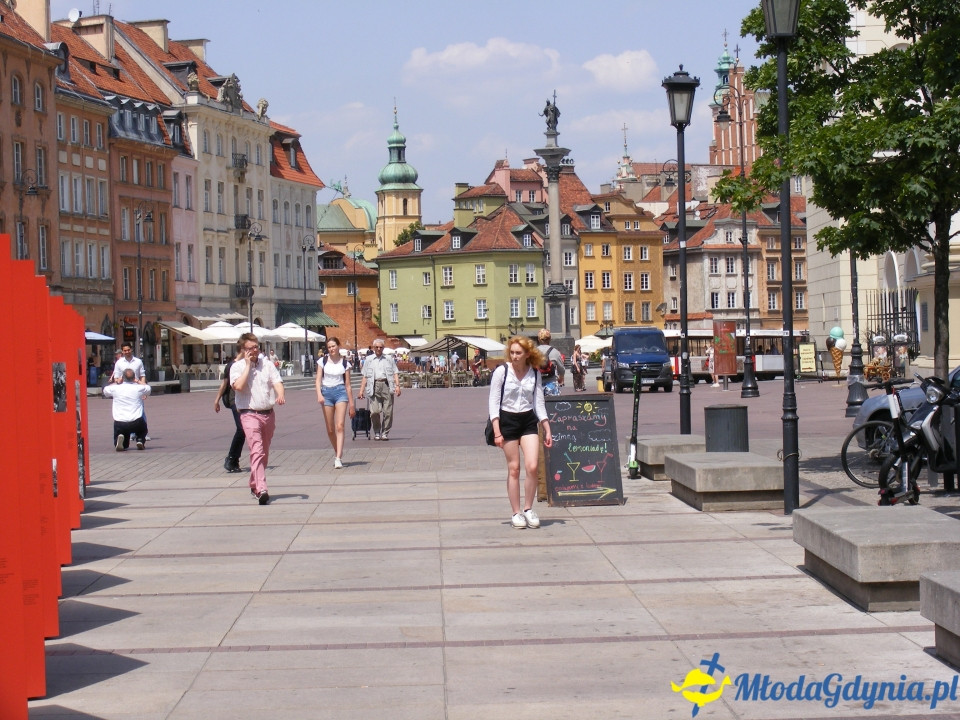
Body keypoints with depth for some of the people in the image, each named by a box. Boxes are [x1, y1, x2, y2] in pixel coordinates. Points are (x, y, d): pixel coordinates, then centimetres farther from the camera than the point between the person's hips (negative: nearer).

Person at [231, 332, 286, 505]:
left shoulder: (267, 364, 10)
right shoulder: (237, 367, 0)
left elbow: (277, 382, -1)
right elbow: (238, 386, -16)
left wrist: (280, 395, -22)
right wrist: (248, 365, -10)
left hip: (268, 413, 5)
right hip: (249, 414, -5)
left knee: (264, 453, 14)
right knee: (257, 451, -19)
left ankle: (254, 486, 31)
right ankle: (261, 490, -30)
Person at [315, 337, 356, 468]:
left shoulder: (345, 363, 4)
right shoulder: (323, 361, 5)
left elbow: (348, 385, 6)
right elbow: (318, 380, 2)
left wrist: (351, 404, 6)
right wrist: (319, 394, -16)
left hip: (340, 391, -2)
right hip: (326, 392, 2)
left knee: (340, 426, -14)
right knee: (330, 429, 6)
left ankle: (338, 458, -20)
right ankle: (338, 453, 25)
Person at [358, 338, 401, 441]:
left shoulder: (389, 359, 16)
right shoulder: (368, 360, 16)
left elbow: (395, 373, 11)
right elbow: (365, 376, 14)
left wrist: (397, 386, -3)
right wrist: (361, 391, 8)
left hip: (387, 385, 0)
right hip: (374, 385, 0)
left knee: (387, 411, -4)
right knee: (375, 411, -10)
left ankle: (385, 432, 6)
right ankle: (377, 432, 7)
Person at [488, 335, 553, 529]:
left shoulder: (534, 374, 3)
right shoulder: (501, 372, -7)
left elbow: (539, 403, 9)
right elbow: (493, 403, -6)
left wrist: (547, 431, 5)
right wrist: (497, 432, -12)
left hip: (528, 421, 2)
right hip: (507, 420, -2)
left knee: (532, 466, -9)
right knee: (514, 469, 1)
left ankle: (528, 509, 7)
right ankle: (516, 513, 10)